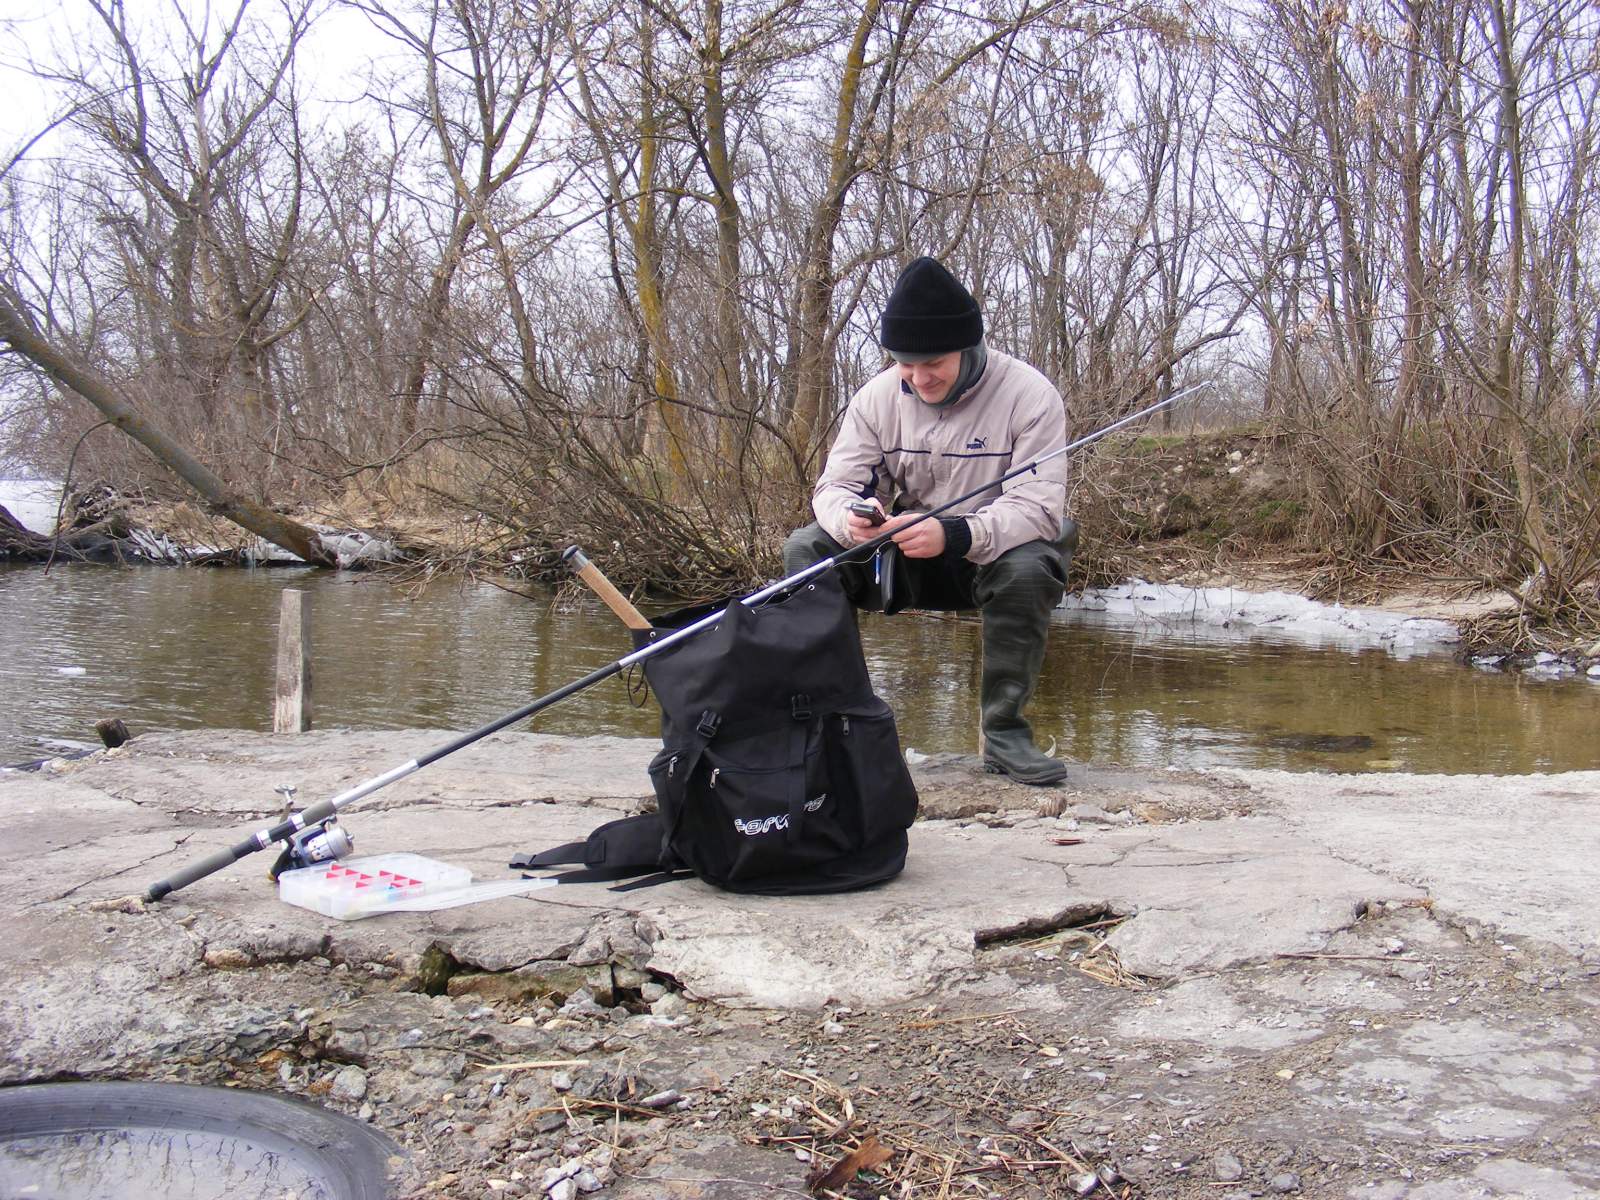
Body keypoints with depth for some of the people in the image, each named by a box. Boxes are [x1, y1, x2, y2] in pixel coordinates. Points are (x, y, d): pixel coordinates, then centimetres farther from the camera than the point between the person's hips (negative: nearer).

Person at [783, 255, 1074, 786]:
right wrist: (849, 519, -33)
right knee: (806, 548, -17)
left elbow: (1039, 506, -26)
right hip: (901, 555, 4)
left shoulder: (1029, 395, -16)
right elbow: (836, 484, -6)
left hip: (994, 554, -3)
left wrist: (955, 535, -44)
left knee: (1028, 567, -37)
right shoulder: (877, 397, -3)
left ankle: (1004, 731, -20)